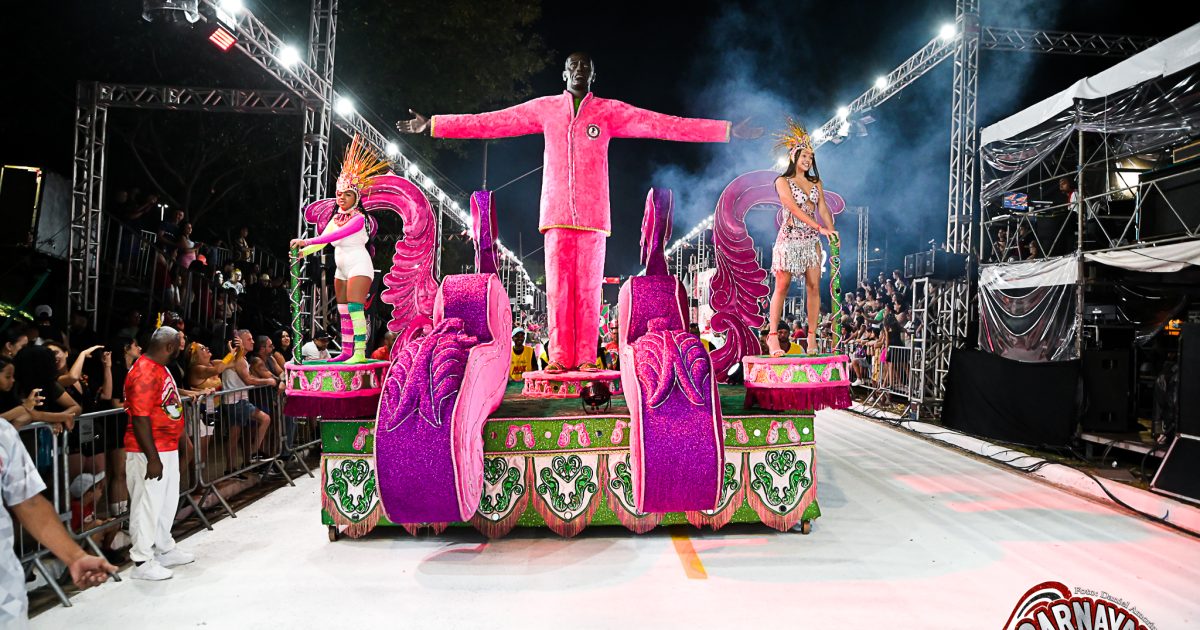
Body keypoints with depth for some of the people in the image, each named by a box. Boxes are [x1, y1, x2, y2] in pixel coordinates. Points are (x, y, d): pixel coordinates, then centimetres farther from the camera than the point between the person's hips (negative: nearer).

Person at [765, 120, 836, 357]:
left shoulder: (816, 183, 15)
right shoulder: (782, 181, -1)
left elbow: (823, 208, 5)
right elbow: (794, 209, -13)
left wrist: (832, 231, -13)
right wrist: (820, 228, -21)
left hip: (811, 239, 5)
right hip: (790, 237, -5)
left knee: (814, 287, -1)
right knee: (782, 286, -5)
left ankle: (812, 337, 3)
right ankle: (773, 335, 0)